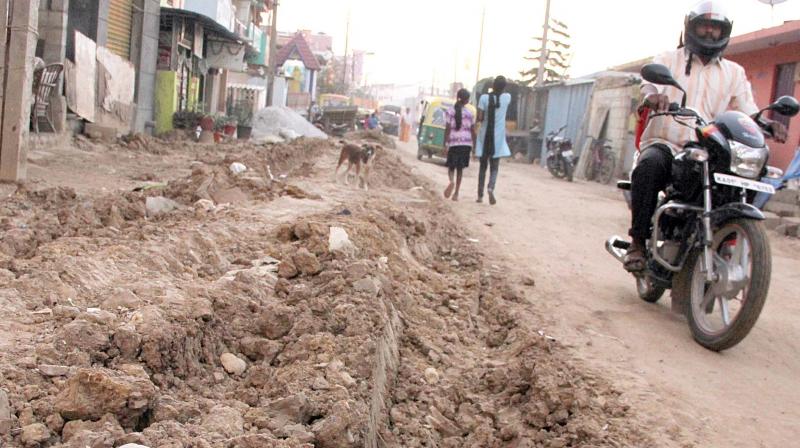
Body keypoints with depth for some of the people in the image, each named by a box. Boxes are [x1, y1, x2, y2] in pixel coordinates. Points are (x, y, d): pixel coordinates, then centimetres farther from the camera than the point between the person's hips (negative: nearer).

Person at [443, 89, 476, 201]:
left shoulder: (450, 111, -3)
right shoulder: (469, 113, 2)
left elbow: (447, 129, -6)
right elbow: (473, 131, 4)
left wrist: (446, 145, -3)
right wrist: (474, 145, 13)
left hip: (453, 143, -1)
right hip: (466, 144, 1)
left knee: (451, 167, 10)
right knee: (460, 168, 10)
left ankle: (451, 181, -23)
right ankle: (456, 194, 8)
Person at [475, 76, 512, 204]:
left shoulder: (484, 97, -8)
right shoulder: (507, 97, -3)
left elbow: (479, 118, -8)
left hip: (485, 137, 0)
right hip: (498, 138, 0)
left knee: (483, 166, 12)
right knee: (494, 167, 4)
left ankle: (480, 195, 14)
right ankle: (491, 188, -23)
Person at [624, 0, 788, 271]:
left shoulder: (734, 72, 20)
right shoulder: (668, 60, 12)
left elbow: (747, 110, 8)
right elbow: (650, 83, -9)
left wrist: (767, 124, -16)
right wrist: (652, 95, -36)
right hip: (664, 144, -3)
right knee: (650, 166, -37)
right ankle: (638, 243, -29)